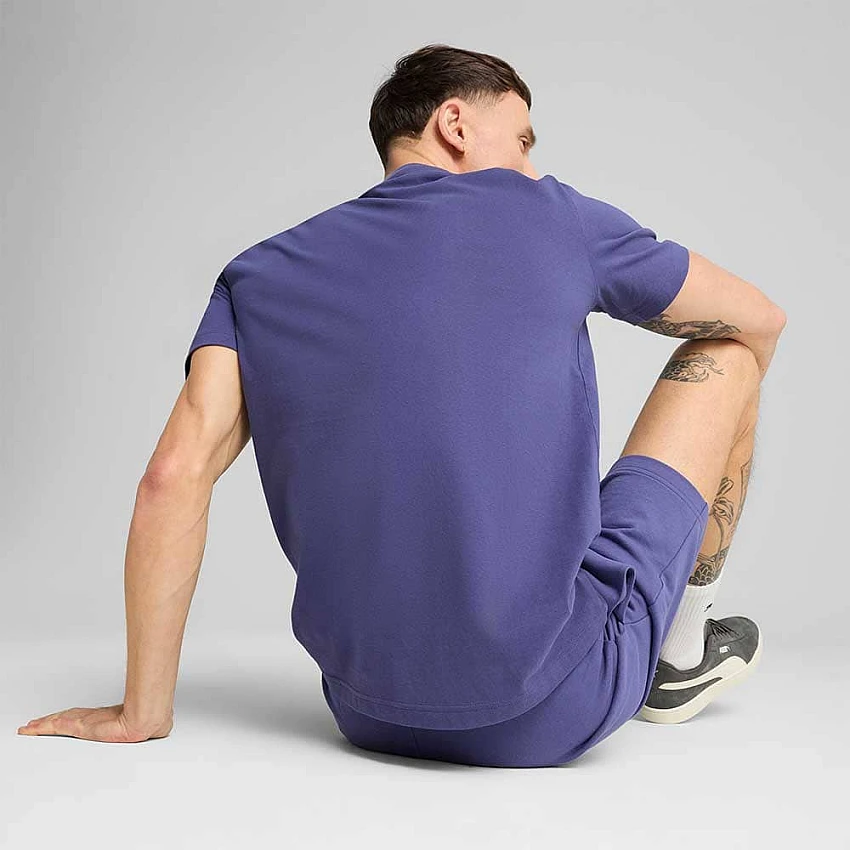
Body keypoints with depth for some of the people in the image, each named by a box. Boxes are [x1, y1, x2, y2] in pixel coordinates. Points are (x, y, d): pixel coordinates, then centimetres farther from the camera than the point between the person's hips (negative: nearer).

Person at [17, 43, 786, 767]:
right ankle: (681, 655, 28)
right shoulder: (549, 216, 2)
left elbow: (173, 479, -2)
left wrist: (143, 713, 5)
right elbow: (762, 321, 15)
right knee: (729, 351, 15)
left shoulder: (262, 275, 8)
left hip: (374, 717, 4)